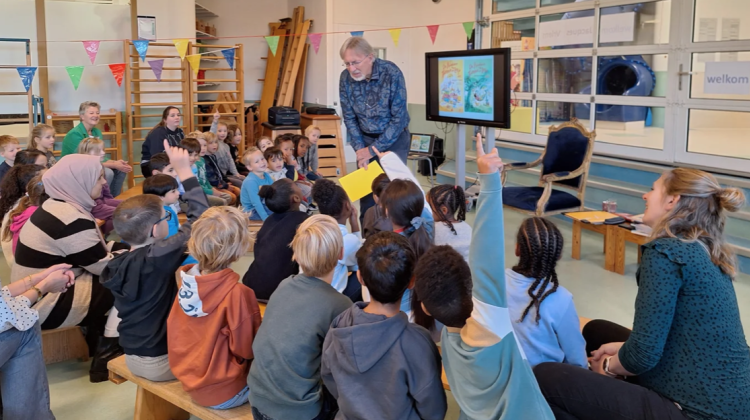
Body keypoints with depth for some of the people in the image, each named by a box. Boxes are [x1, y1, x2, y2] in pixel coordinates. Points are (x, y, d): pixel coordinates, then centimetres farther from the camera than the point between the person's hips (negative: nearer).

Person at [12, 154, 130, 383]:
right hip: (47, 305, -9)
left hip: (36, 296, 9)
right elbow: (104, 266, -17)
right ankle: (106, 357, -1)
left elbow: (95, 253, 12)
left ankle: (97, 343, 16)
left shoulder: (58, 205, 7)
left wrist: (129, 247, 1)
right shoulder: (71, 219, -24)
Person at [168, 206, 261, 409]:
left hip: (189, 380, 7)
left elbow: (175, 332, 7)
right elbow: (247, 349, -17)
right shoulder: (237, 293, -27)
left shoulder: (187, 283, -7)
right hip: (222, 393, -7)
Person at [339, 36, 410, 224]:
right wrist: (359, 148, -12)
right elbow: (349, 117, -1)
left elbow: (399, 119, -21)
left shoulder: (392, 74, -23)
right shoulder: (346, 78, -11)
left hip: (394, 138, -3)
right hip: (365, 138, 4)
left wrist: (373, 149, -19)